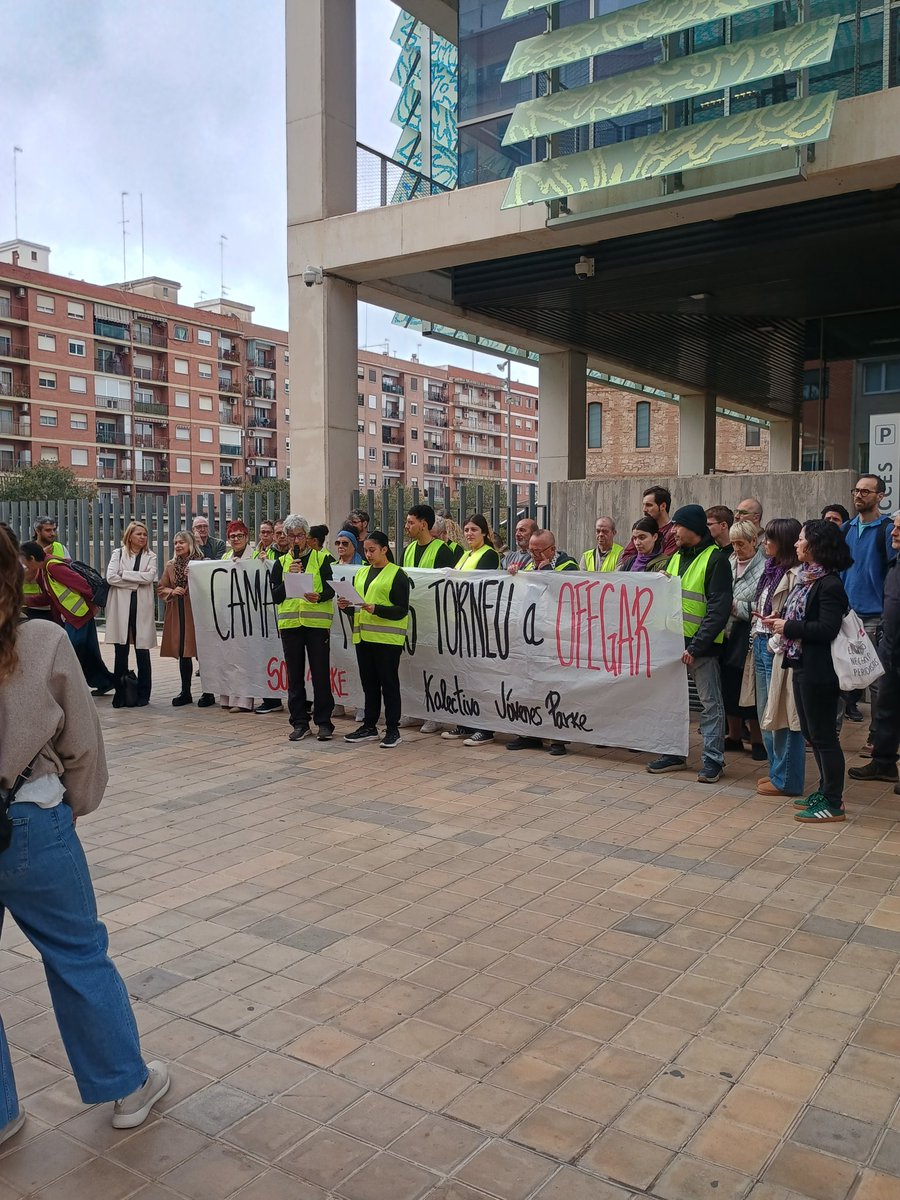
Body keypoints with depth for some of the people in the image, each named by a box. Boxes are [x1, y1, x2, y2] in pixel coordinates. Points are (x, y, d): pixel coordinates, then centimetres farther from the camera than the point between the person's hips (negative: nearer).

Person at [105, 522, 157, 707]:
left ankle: (143, 694, 11)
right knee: (121, 651, 2)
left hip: (142, 607, 0)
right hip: (121, 606, 0)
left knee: (142, 650, 3)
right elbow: (111, 577, -7)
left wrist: (124, 575, -9)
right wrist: (136, 583, -9)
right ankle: (120, 693, 10)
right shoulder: (118, 554, 7)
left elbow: (149, 577, -9)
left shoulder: (150, 556, 9)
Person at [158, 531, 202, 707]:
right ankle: (185, 693, 17)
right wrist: (172, 591, -6)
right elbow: (160, 588, 14)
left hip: (196, 612, -5)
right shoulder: (170, 565, 13)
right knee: (183, 654, 9)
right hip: (176, 614, 5)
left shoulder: (200, 563, -3)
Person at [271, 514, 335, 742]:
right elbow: (276, 596, 5)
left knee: (321, 674, -2)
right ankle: (299, 723, 14)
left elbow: (331, 590, -2)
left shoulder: (321, 558, 6)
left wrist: (318, 597, -23)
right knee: (295, 675, 6)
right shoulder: (281, 563, 13)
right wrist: (290, 576, -8)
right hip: (289, 624, 3)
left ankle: (323, 722, 6)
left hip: (317, 623, -2)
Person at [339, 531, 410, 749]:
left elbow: (402, 610, -10)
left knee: (389, 684, -1)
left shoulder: (397, 574, -5)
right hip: (363, 636, 7)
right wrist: (347, 605, 1)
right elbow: (355, 602, 23)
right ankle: (369, 727, 21)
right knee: (369, 683, 12)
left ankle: (393, 730, 6)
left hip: (387, 638, -6)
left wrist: (376, 609, -22)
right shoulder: (361, 573, 16)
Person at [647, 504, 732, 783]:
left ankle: (713, 759, 9)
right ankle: (673, 753, 23)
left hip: (700, 645, -7)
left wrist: (696, 646, -19)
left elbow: (719, 609, -15)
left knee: (710, 702, 2)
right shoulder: (676, 557, 14)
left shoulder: (715, 559, -9)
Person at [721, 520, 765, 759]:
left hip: (750, 638, -6)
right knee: (728, 687, 13)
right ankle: (733, 736, 27)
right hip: (729, 635, 6)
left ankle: (758, 740, 16)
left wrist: (737, 606, -15)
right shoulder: (729, 564, 10)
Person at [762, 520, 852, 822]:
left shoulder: (829, 584, -17)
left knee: (823, 735, -1)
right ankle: (825, 790, 30)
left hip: (818, 670, -9)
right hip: (803, 665, 9)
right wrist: (780, 621, -2)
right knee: (811, 732, 17)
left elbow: (827, 629, -23)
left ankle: (834, 804, 9)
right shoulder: (806, 577, 11)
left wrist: (787, 627, -17)